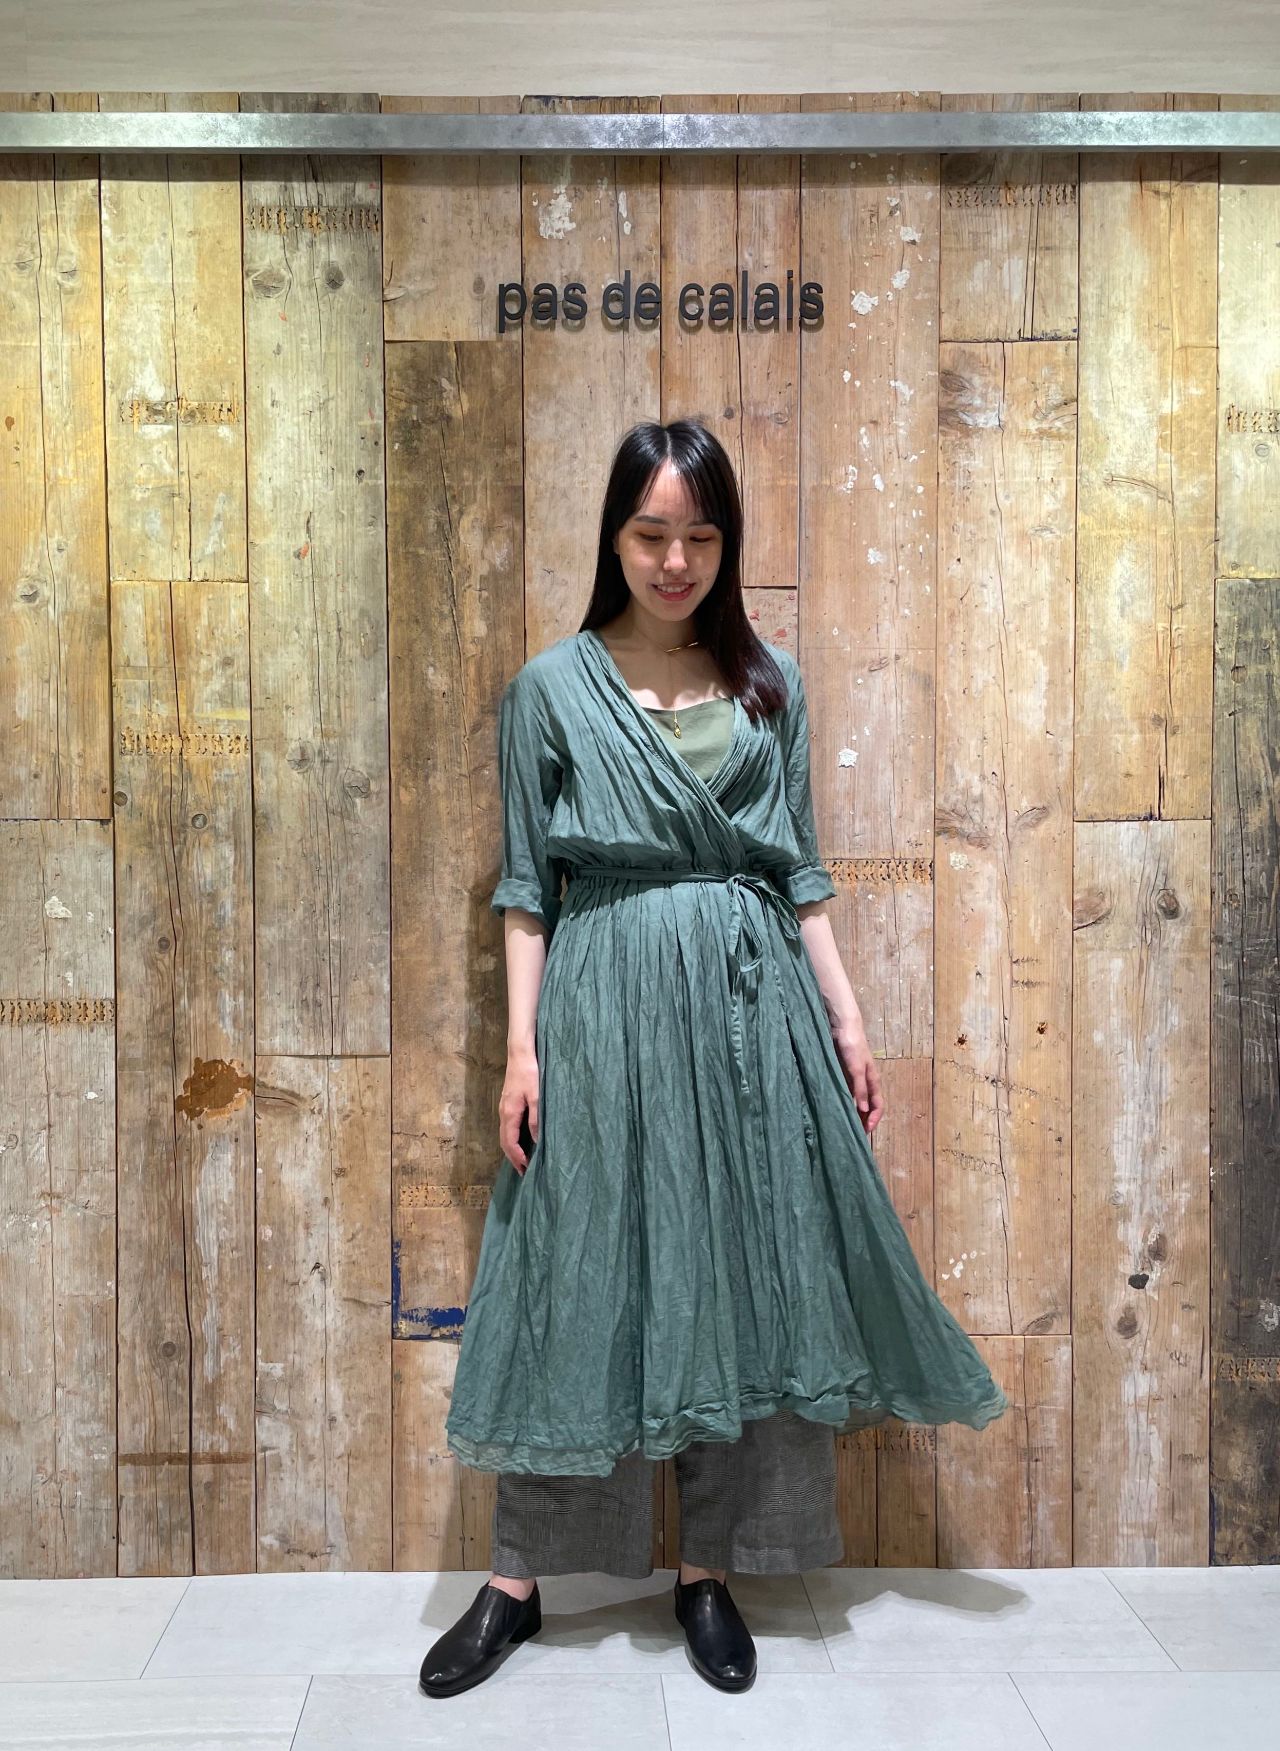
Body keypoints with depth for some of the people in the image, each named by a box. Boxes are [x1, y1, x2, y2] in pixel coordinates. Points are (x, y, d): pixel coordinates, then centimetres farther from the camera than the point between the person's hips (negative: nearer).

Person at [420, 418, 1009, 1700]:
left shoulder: (770, 684, 9)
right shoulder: (553, 686, 2)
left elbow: (800, 874, 11)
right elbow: (527, 884, 1)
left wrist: (845, 1023, 6)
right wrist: (521, 1044, -6)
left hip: (751, 1008, 3)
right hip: (607, 1004, -2)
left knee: (738, 1278, 7)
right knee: (579, 1282, 3)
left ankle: (709, 1570, 23)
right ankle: (516, 1582, 17)